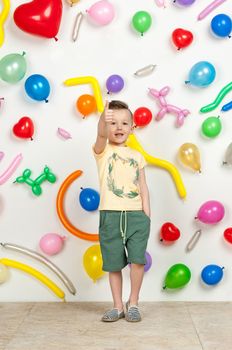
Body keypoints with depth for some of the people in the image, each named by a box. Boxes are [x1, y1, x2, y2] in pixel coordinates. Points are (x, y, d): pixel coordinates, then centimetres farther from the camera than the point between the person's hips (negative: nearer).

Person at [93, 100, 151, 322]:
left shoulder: (137, 156, 12)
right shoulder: (102, 150, 2)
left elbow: (143, 187, 9)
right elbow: (101, 135, -21)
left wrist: (147, 215, 0)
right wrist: (103, 119, -43)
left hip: (137, 215, 2)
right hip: (110, 216, -2)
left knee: (138, 260, -7)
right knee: (114, 264, 7)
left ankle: (133, 303, 15)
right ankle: (118, 307, 23)